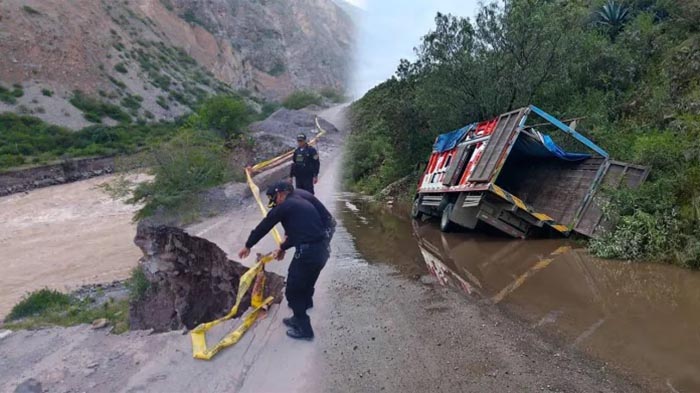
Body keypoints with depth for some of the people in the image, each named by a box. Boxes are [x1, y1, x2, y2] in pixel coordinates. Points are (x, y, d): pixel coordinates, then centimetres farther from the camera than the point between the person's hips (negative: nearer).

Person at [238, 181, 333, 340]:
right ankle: (299, 318, 48)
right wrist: (283, 247, 33)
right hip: (322, 249, 9)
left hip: (308, 253, -9)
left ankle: (304, 329, 18)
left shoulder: (285, 206, -3)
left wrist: (248, 246, 17)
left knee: (293, 290, 9)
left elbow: (264, 226, 5)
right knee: (305, 286, 28)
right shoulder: (302, 202, 21)